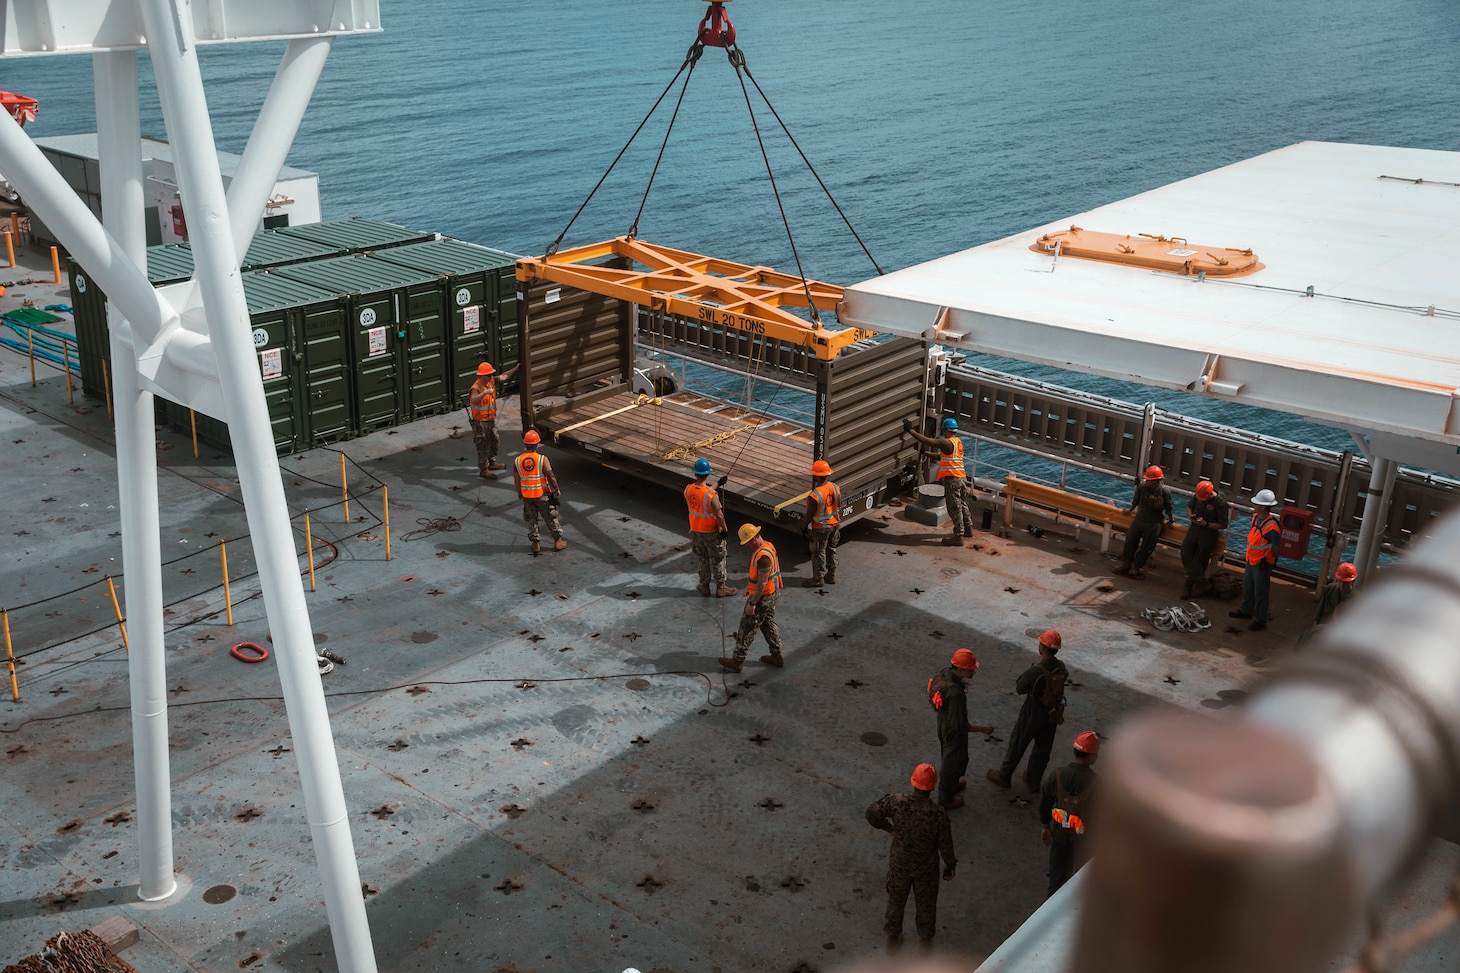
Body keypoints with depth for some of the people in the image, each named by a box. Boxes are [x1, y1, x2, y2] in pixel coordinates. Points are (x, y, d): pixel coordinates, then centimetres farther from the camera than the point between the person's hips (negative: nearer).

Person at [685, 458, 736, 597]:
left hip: (695, 531, 5)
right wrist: (725, 529, -9)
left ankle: (705, 586, 31)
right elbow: (719, 515, -23)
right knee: (718, 560, 12)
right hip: (711, 533, -5)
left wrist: (714, 486, 21)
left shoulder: (688, 490, -10)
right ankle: (720, 588, 23)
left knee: (703, 560, 21)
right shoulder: (712, 495, -27)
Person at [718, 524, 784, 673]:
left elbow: (762, 582, -28)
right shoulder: (767, 546, 2)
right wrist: (749, 586, 23)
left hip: (762, 597, -10)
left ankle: (738, 661, 11)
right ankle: (776, 656, 29)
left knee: (747, 627, 2)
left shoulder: (763, 556, -30)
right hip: (771, 593, 10)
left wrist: (752, 603, -22)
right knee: (768, 624, 21)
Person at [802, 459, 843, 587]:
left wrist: (806, 528, -3)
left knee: (818, 553, 11)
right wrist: (838, 524, 17)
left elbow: (809, 514, -19)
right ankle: (831, 575, 35)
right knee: (831, 550, 22)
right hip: (835, 524, 6)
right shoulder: (836, 488, -9)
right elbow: (839, 508, 3)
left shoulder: (814, 496, -30)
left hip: (820, 528, -6)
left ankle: (818, 578, 24)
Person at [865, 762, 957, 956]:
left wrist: (887, 827, 4)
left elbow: (872, 813, -14)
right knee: (925, 904, 26)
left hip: (899, 865, 1)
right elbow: (945, 846, -18)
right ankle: (925, 941, 48)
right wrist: (950, 865, 2)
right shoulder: (938, 815, -32)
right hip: (926, 869, -1)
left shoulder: (896, 802, -28)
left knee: (895, 901, 27)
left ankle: (893, 940, 47)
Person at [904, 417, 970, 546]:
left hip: (952, 480, -9)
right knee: (962, 505, 22)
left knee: (954, 508, -4)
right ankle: (968, 529, 35)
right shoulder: (958, 442, 12)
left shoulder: (947, 443, -17)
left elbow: (927, 441, -21)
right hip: (962, 477, 9)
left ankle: (958, 537, -1)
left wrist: (910, 430, -17)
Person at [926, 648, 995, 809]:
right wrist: (981, 728, -21)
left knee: (948, 757, 32)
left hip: (943, 724, 8)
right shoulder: (955, 693, -41)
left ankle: (951, 783, 58)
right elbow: (959, 725, -33)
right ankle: (945, 798, 39)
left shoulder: (943, 673, -16)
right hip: (954, 733, -8)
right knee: (954, 761, 17)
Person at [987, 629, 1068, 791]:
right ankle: (1033, 780, 34)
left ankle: (1004, 776, 30)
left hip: (1033, 714, -5)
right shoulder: (1061, 668, -12)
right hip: (1053, 713, 5)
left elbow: (1019, 689, -16)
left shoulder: (1034, 671, -30)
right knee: (1043, 748, 19)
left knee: (1017, 744, 14)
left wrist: (1025, 673, -2)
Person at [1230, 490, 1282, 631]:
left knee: (1260, 593, 6)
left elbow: (1275, 549, -17)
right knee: (1247, 587, 24)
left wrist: (1269, 563, -4)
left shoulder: (1271, 526, -29)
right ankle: (1246, 610, 44)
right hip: (1251, 560, 8)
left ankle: (1261, 620, 19)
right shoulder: (1255, 517, -4)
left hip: (1262, 564, -8)